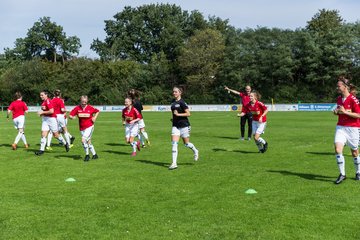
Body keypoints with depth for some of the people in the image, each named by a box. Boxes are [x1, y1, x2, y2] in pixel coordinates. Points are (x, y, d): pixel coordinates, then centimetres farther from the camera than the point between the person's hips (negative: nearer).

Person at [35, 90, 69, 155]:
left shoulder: (48, 101, -16)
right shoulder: (43, 102, 11)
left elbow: (51, 111, -25)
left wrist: (42, 112, -17)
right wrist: (41, 113, 7)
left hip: (51, 119, -8)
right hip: (45, 119, 8)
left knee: (56, 135, 3)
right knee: (43, 135, -2)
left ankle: (65, 144, 25)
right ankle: (41, 150, -1)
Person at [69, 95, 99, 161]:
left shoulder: (90, 108, -8)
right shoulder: (77, 108, -5)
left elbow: (97, 111, 10)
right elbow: (70, 115, -6)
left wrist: (95, 117, -4)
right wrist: (72, 117, -28)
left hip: (89, 127, -4)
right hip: (82, 128, 4)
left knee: (83, 140, -19)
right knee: (88, 142, 11)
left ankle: (87, 155, -3)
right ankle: (94, 155, 27)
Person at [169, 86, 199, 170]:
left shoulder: (182, 102, -14)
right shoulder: (173, 102, 9)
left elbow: (188, 114, -18)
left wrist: (178, 114, -23)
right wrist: (173, 118, 11)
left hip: (184, 125, -6)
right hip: (175, 125, 6)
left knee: (186, 143, 8)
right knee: (174, 143, -7)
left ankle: (195, 151, 41)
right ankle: (174, 163, -7)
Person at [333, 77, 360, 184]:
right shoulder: (338, 99, 8)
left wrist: (344, 112, -20)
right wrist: (336, 112, 1)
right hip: (340, 127, 5)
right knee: (337, 149, -14)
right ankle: (342, 174, -7)